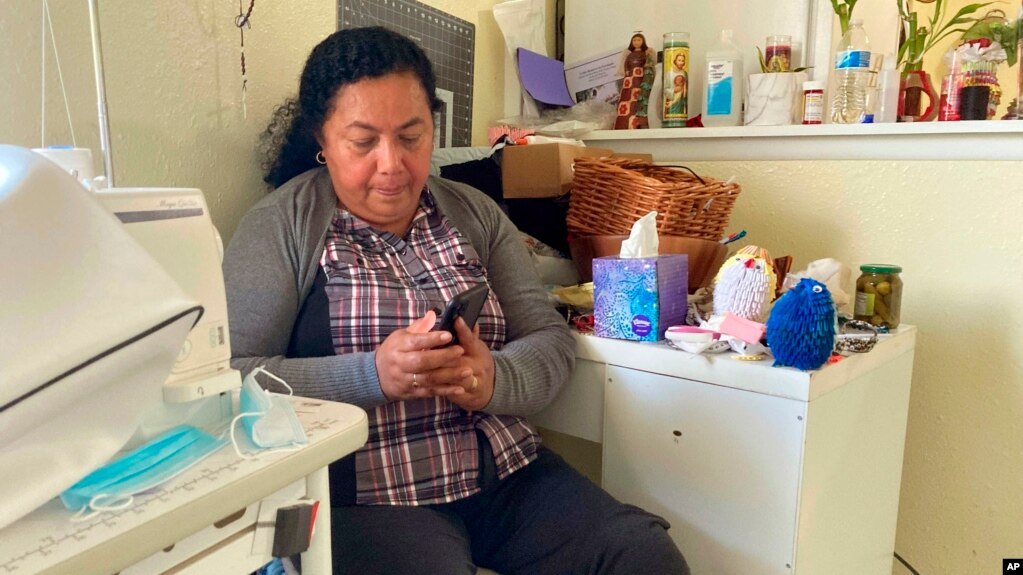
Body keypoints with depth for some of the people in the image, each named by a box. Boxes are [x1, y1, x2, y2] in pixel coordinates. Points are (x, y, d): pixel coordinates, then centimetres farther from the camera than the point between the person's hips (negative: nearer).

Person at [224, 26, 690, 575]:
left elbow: (550, 339, 5)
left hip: (507, 472, 4)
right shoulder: (282, 225, -1)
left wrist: (494, 379, -18)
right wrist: (372, 376, -24)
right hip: (366, 498, -3)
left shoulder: (476, 213, 10)